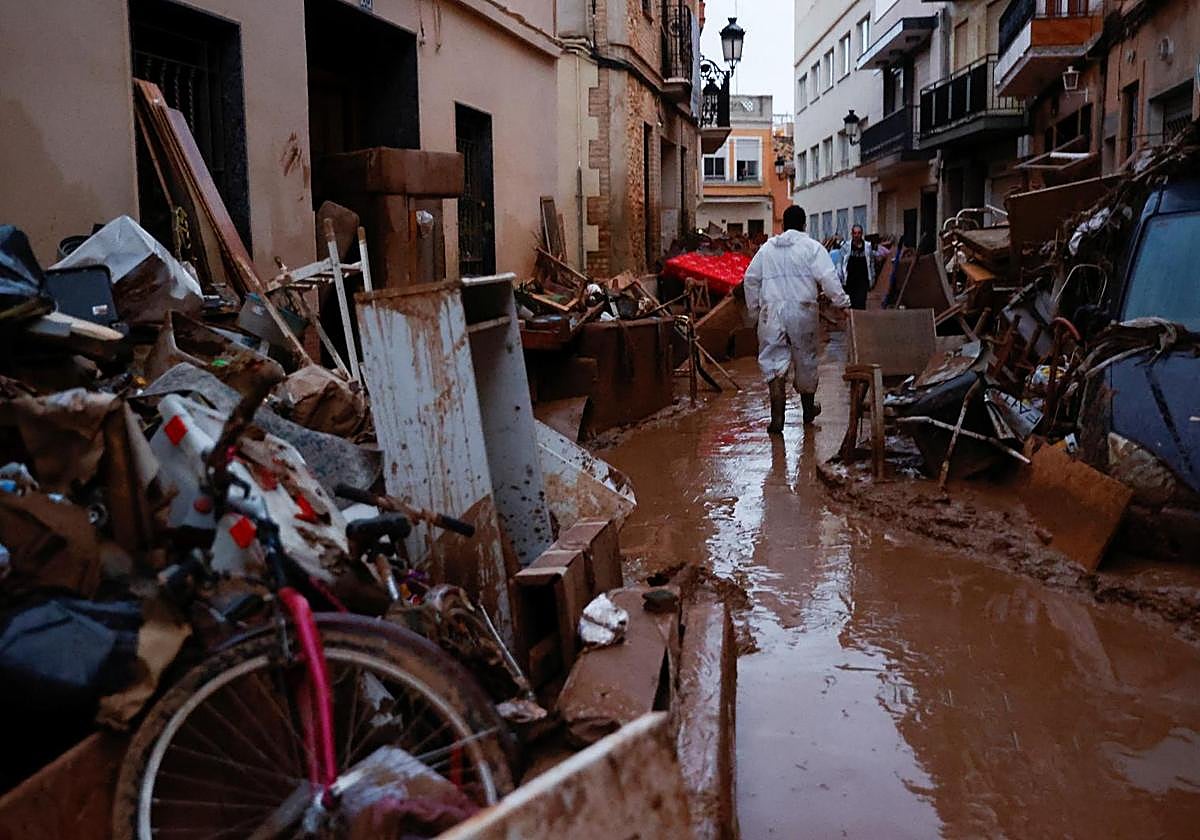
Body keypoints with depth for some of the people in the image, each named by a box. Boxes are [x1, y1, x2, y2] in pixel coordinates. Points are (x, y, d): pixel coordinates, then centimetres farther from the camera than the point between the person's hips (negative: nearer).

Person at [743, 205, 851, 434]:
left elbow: (750, 279, 13)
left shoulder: (767, 248, 10)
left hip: (772, 312, 1)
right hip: (802, 312, -1)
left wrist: (755, 309, 21)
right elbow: (828, 278, -12)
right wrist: (842, 302, -7)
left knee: (774, 361, 0)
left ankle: (777, 416, -12)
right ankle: (809, 409, 32)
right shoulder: (812, 247, -1)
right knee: (805, 359, 15)